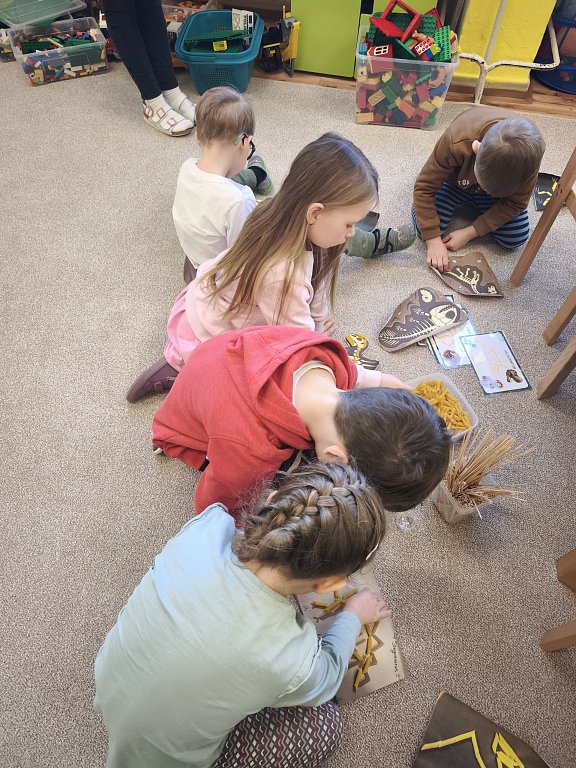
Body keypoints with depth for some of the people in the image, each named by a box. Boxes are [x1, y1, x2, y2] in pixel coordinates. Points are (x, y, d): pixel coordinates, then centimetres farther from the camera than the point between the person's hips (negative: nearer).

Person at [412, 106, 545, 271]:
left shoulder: (529, 154, -34)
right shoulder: (456, 141, -41)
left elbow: (515, 203, -20)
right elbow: (424, 187, -31)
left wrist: (469, 233, -25)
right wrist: (434, 240, -34)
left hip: (502, 185, 1)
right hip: (456, 181, -1)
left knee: (515, 239, -14)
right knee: (425, 229, -21)